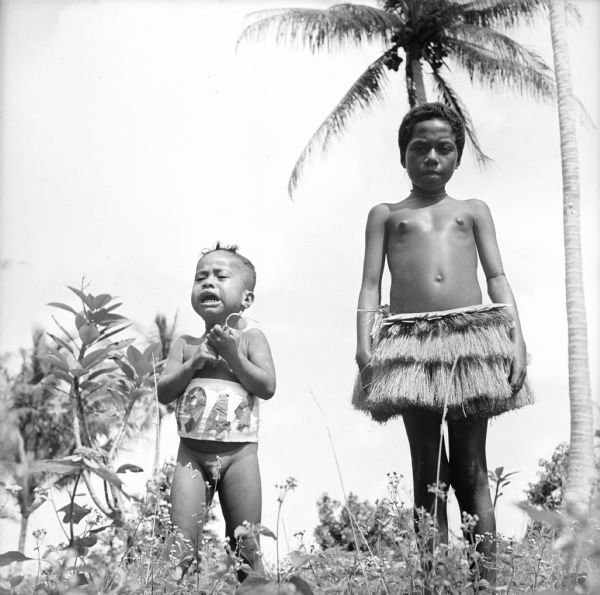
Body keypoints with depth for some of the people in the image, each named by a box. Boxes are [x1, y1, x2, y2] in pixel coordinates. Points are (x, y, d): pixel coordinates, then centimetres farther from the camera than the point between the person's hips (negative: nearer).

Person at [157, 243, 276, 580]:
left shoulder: (251, 337, 3)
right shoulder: (186, 345, 10)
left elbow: (267, 387, -8)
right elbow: (164, 393, 3)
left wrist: (232, 355, -14)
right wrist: (194, 363, -9)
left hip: (239, 453, -2)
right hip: (192, 452, 2)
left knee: (246, 546, 2)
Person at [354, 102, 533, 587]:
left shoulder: (473, 211, 18)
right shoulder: (385, 215, 17)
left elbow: (498, 279, 11)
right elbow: (371, 284, 8)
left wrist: (516, 338, -2)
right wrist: (364, 341, -7)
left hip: (472, 334, 0)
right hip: (409, 341, 0)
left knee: (471, 470, 0)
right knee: (427, 472, 0)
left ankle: (487, 579, 0)